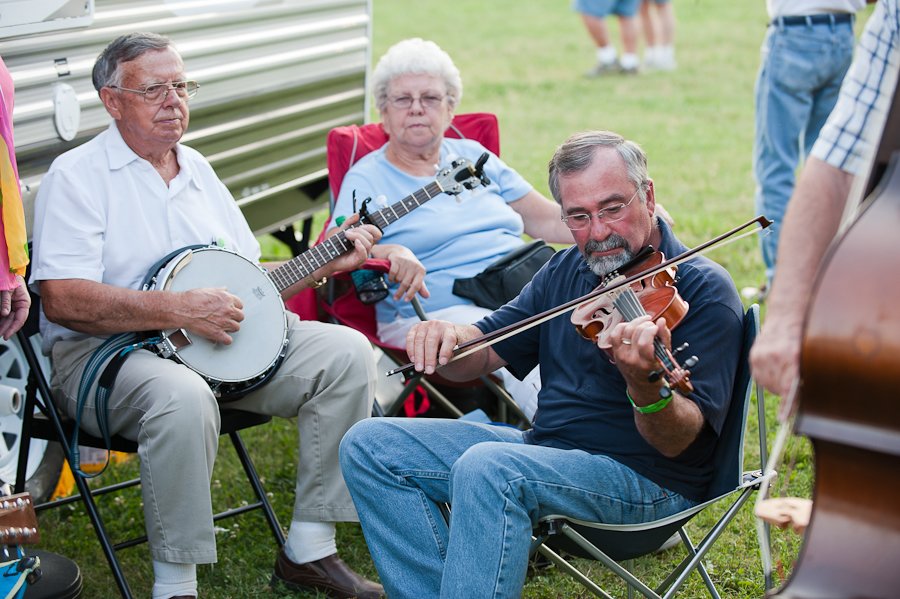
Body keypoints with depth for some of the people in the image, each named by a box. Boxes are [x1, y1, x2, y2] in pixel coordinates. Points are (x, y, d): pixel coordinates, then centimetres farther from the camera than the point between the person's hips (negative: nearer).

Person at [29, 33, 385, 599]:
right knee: (184, 398, -40)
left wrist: (327, 263, 6)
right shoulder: (78, 175, -5)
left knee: (347, 352, -10)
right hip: (105, 352, -7)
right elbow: (62, 299, -18)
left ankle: (310, 549, -5)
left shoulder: (198, 169, 18)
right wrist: (179, 309, -23)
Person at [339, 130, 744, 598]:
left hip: (645, 478, -8)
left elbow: (678, 442, -19)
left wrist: (646, 385, -42)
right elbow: (483, 352, 13)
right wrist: (445, 337, -11)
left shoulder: (704, 291, -12)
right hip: (544, 450, 8)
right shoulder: (566, 271, 10)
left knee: (487, 468, -35)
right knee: (370, 443, -2)